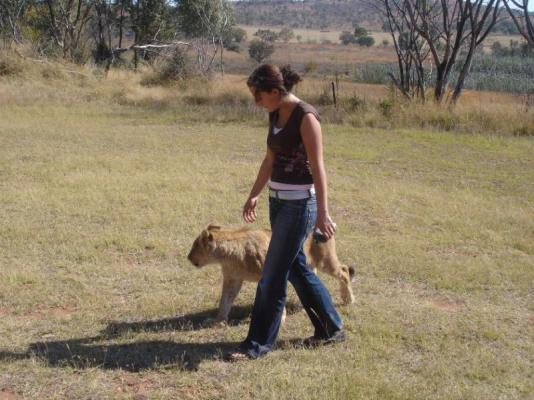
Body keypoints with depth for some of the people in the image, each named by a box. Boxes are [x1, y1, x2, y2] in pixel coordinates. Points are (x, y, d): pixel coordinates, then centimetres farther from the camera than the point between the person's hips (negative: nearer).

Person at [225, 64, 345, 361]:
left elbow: (318, 167, -18)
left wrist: (322, 212, -21)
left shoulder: (306, 116, -16)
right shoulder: (276, 115, 8)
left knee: (273, 275, -4)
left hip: (300, 203, -9)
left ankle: (259, 343, 6)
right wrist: (254, 195, 23)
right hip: (278, 200, 9)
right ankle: (331, 328, 30)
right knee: (297, 269, 16)